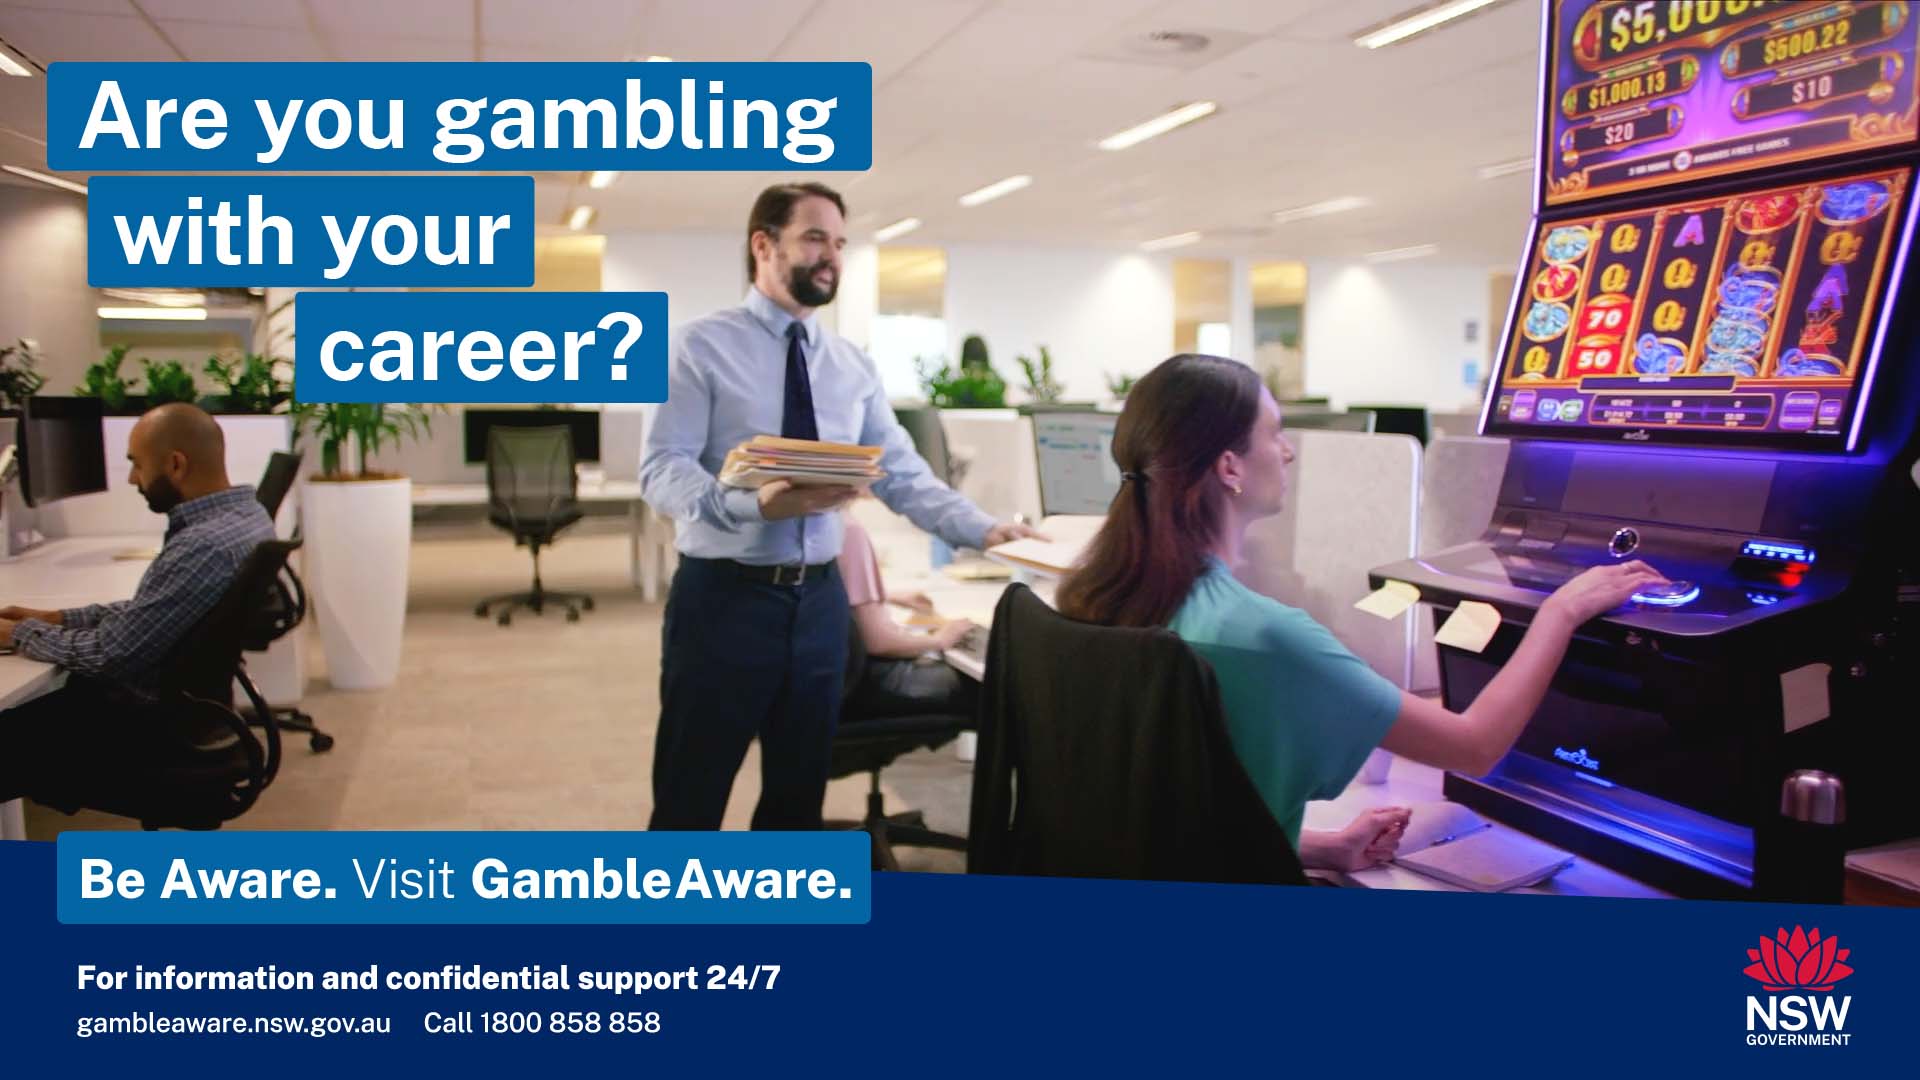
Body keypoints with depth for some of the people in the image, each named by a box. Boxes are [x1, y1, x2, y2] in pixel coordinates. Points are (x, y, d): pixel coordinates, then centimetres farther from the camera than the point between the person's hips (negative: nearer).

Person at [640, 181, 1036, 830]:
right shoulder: (702, 347, -5)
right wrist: (754, 503, -32)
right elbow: (662, 471, -14)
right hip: (722, 596, -5)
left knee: (800, 793, 16)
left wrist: (982, 530, -8)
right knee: (691, 800, 5)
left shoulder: (853, 366, 10)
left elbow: (903, 476, 7)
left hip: (819, 600, 5)